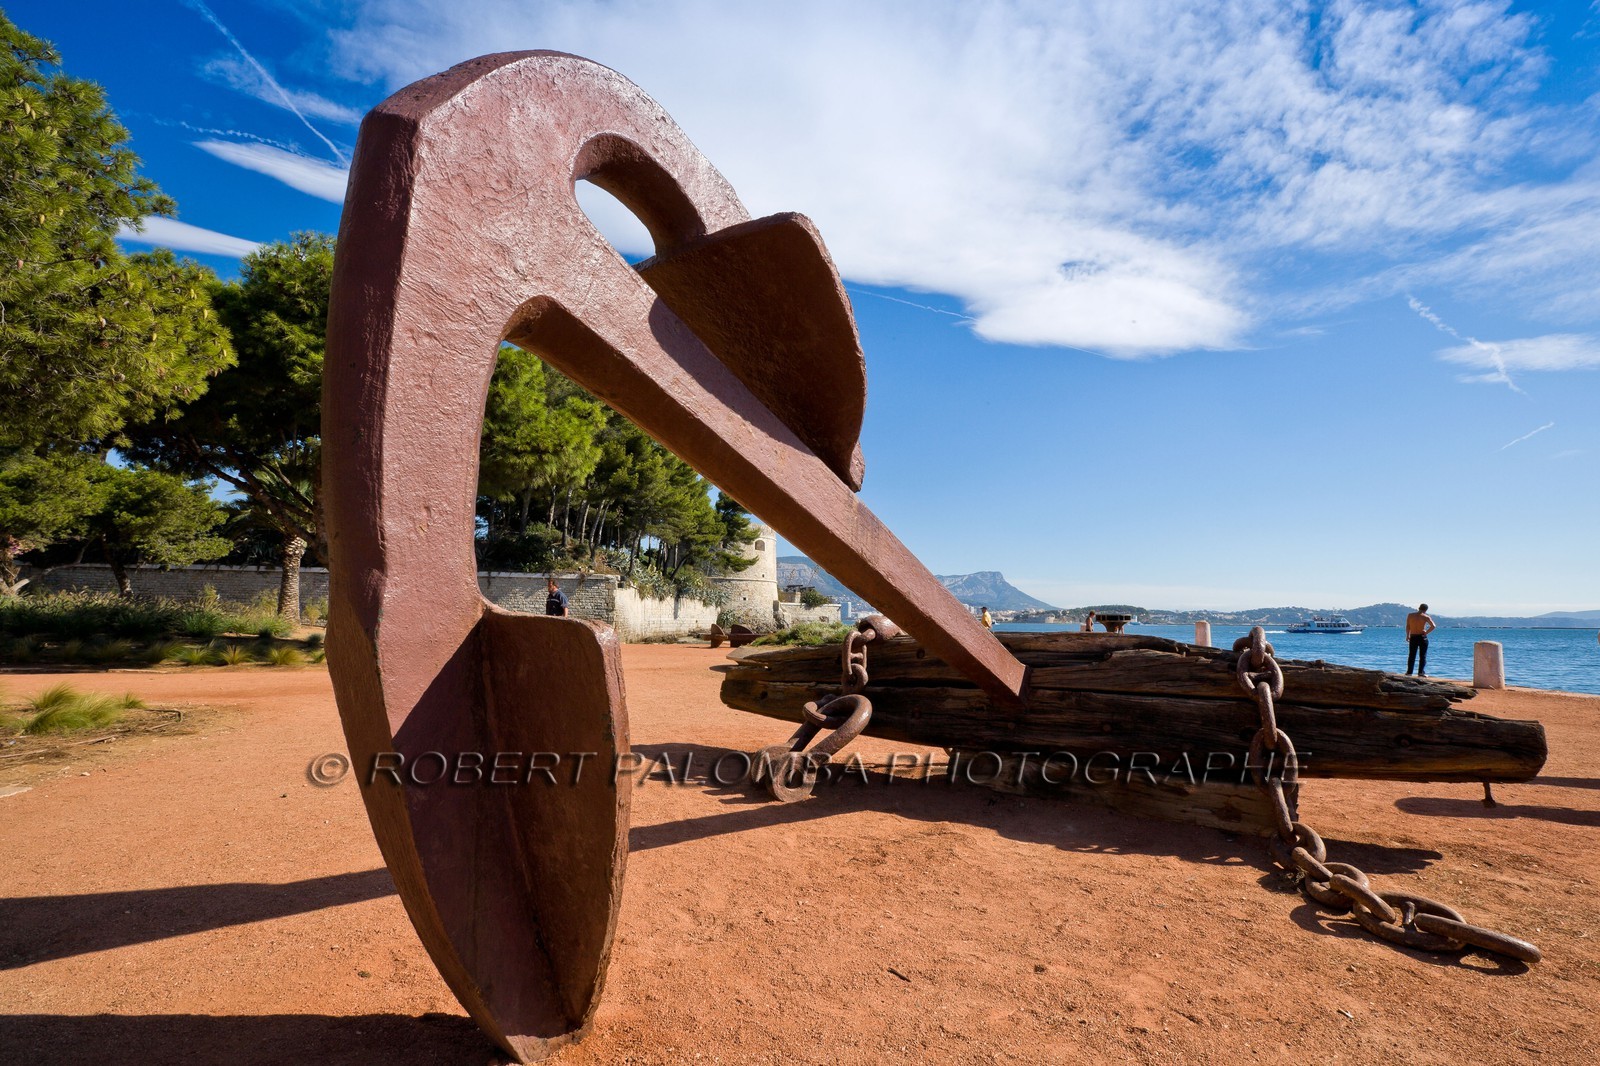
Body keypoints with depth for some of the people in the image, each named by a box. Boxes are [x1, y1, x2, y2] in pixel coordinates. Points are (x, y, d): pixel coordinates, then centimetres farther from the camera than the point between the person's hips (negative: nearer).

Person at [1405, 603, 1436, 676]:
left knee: (1411, 655, 10)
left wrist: (1407, 636, 11)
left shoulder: (1410, 615, 0)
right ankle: (1421, 672, 1)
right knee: (1423, 656, 5)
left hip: (1413, 637, 2)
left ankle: (1409, 672, 10)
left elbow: (1407, 626, 2)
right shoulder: (1425, 617, -7)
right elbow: (1433, 626, -16)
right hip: (1422, 637, -2)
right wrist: (1426, 633, -5)